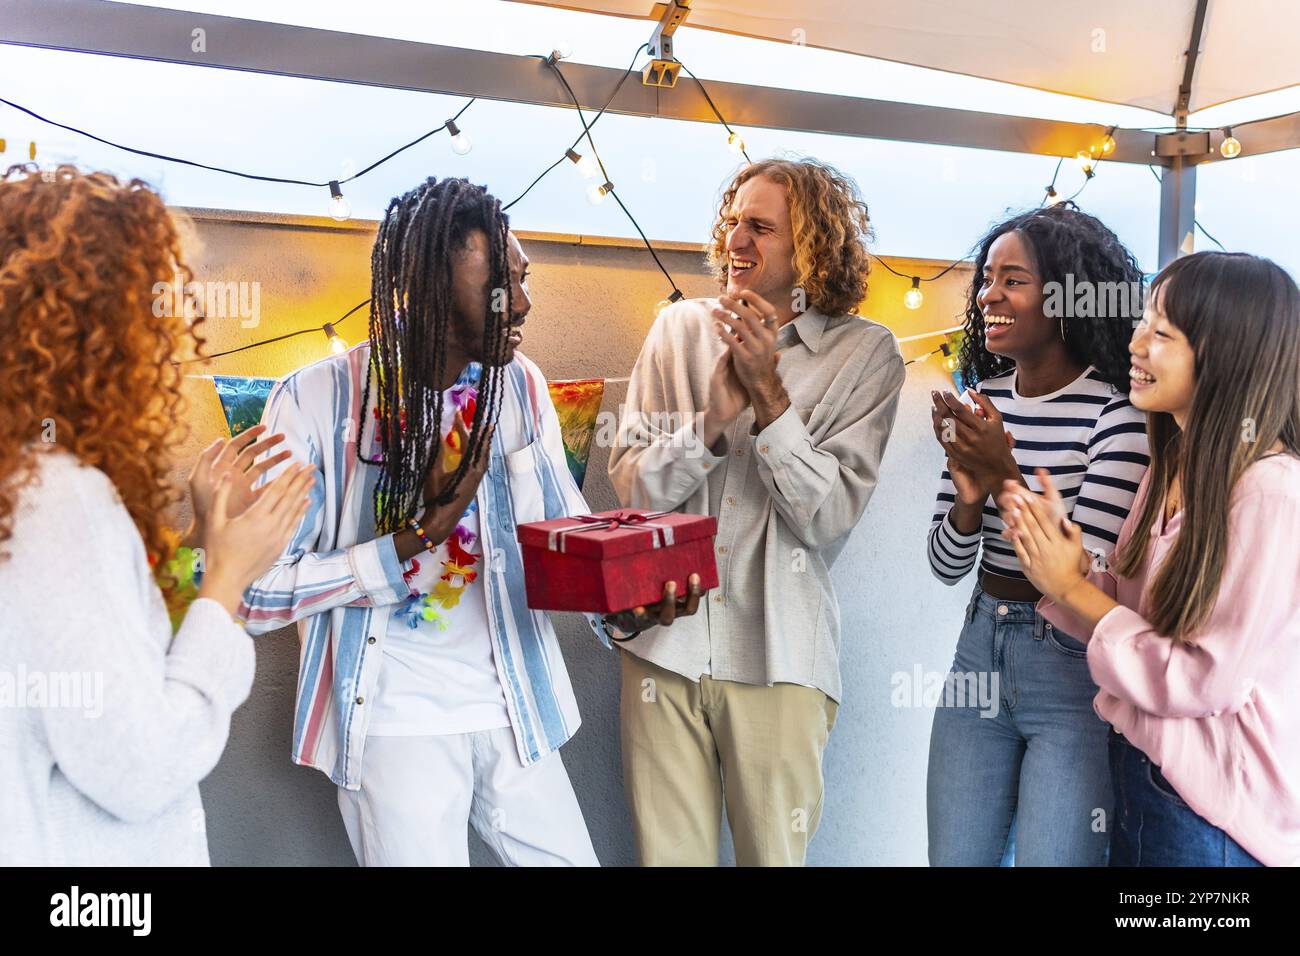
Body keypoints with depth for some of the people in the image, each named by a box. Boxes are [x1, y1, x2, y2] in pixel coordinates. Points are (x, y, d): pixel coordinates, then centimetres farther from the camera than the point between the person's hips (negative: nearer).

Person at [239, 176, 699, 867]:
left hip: (514, 713, 4)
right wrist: (418, 538, -24)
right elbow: (259, 594, -16)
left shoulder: (518, 385, -1)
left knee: (569, 856, 14)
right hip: (394, 723, -4)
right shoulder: (316, 401, -15)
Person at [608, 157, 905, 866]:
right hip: (665, 641, 2)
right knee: (666, 852, 12)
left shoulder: (864, 354, -3)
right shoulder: (680, 328, 4)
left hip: (779, 655, -2)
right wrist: (715, 415, -18)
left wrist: (768, 390, -17)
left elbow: (829, 517, -10)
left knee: (775, 854, 11)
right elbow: (631, 486, -2)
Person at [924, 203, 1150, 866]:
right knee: (955, 859, 14)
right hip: (979, 656, 5)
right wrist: (970, 497, -16)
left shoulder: (1116, 413, -15)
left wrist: (1005, 475, -23)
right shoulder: (981, 402, 0)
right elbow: (945, 567, 3)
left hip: (1074, 672, -5)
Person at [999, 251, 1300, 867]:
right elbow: (1133, 608, 3)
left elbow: (1206, 680, -21)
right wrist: (1062, 562, -14)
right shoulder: (1174, 464, 4)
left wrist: (1073, 588, -16)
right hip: (1138, 767, 7)